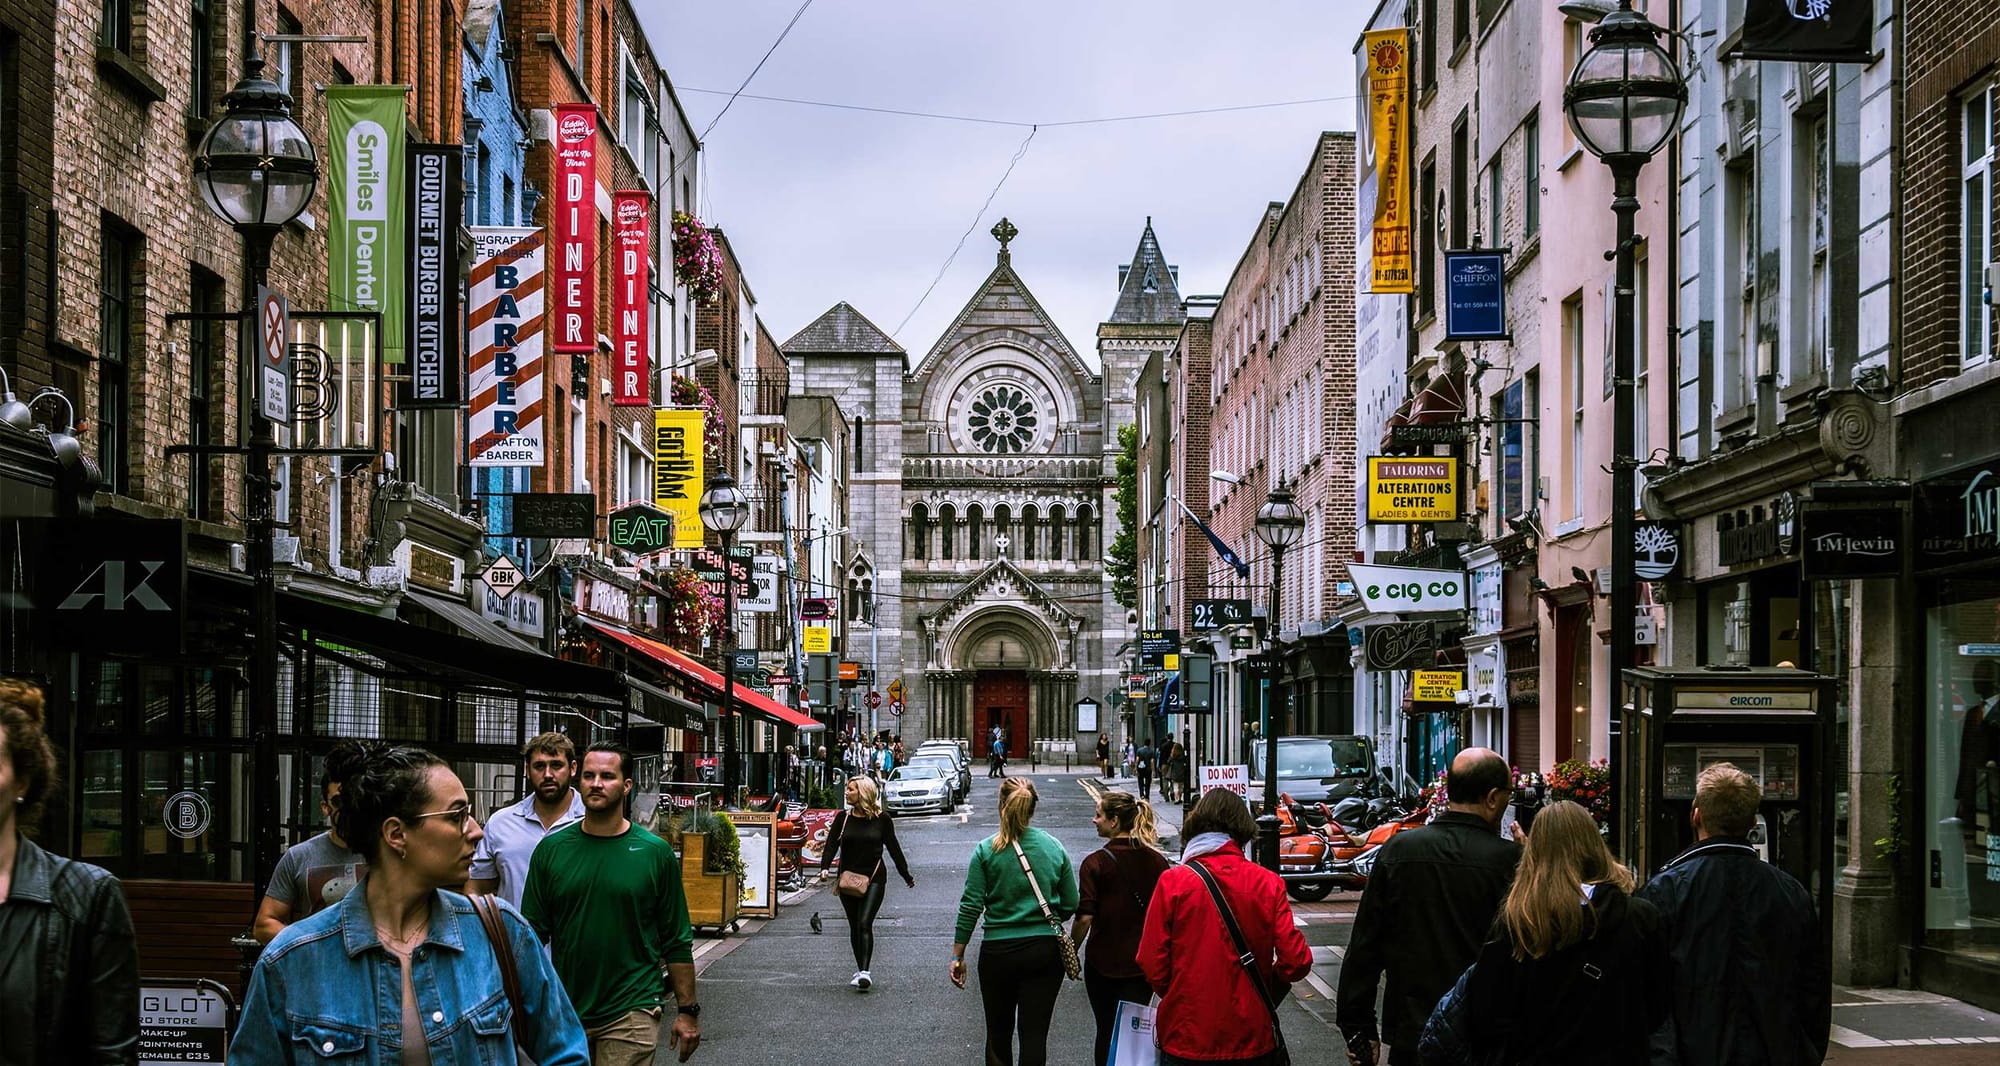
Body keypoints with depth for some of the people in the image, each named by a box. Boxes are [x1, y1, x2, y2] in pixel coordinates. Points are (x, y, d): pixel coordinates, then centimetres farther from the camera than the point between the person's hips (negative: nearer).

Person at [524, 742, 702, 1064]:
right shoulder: (552, 849, 3)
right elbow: (533, 932, 7)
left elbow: (677, 942, 2)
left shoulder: (655, 852, -1)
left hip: (631, 1014, -2)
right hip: (565, 1011, 2)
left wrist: (688, 1011, 0)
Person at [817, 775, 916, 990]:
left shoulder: (882, 820, -1)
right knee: (854, 926, 10)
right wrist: (825, 867, -18)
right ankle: (860, 970, 22)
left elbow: (894, 849, 7)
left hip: (874, 878, -4)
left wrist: (906, 876, 14)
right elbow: (831, 844, 0)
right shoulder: (843, 818, 5)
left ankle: (865, 971, -21)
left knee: (865, 923, -16)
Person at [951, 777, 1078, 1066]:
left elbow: (970, 907, -7)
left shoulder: (986, 850, -6)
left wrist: (957, 955, 0)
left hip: (999, 952, -1)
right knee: (1034, 1034, 2)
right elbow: (1070, 905, 5)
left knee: (999, 1033, 14)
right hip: (1046, 951, 1)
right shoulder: (1054, 847, 0)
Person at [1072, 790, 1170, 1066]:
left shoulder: (1095, 863, -12)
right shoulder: (1157, 861, -1)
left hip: (1103, 963, -2)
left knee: (1106, 1031, 13)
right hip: (1143, 964, 3)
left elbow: (1085, 918, -16)